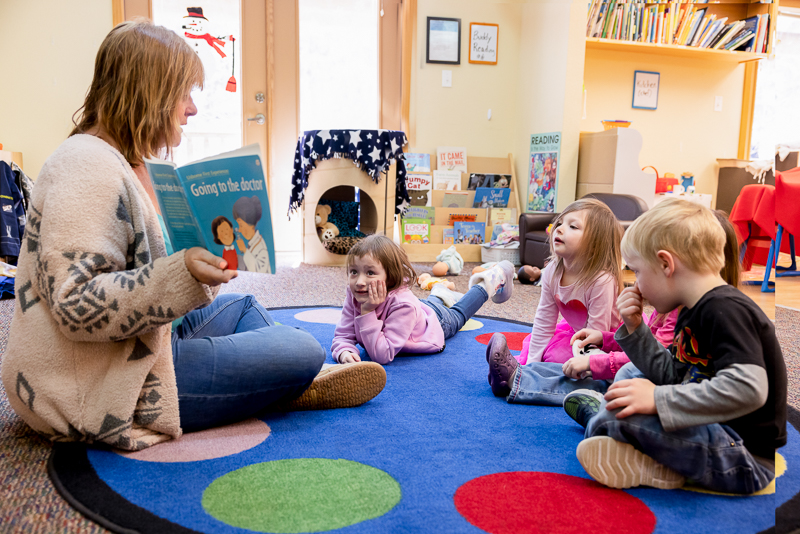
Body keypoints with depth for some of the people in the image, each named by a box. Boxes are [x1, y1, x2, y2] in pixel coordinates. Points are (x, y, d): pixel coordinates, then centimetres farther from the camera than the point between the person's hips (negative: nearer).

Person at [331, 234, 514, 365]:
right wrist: (344, 352, -51)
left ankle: (489, 283, 47)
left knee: (458, 314, 30)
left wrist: (367, 313, -57)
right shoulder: (354, 296, -34)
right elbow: (343, 335, -29)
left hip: (437, 321, -2)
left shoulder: (403, 304, -49)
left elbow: (383, 355, -50)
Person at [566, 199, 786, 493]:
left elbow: (747, 389, -35)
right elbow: (673, 376, 13)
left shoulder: (726, 311, -23)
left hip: (748, 461, -10)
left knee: (619, 409, -24)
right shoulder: (695, 312, 8)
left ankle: (595, 417, 5)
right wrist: (634, 329, 2)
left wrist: (658, 399, -32)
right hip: (708, 426, 11)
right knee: (630, 373, 21)